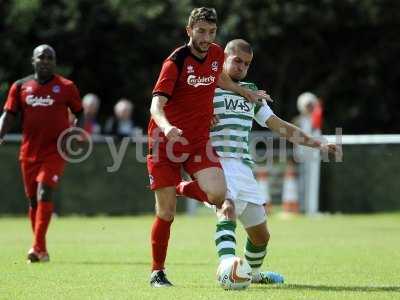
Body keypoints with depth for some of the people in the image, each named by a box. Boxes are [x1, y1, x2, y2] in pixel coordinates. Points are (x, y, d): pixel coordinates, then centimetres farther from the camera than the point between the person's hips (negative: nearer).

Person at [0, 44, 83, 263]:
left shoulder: (66, 87, 3)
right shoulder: (20, 87, 8)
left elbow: (80, 114, 11)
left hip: (55, 150, -3)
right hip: (29, 152, 3)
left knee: (44, 192, -20)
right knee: (33, 200, 8)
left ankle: (38, 247, -25)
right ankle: (41, 250, 20)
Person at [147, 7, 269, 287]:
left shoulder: (216, 54, 3)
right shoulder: (176, 61, -14)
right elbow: (157, 104, -24)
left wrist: (246, 93, 33)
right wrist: (166, 127, -43)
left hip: (198, 139, 4)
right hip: (166, 140, -4)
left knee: (218, 194, -20)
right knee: (166, 213, -3)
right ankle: (157, 272, 14)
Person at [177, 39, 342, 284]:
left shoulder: (250, 91, 23)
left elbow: (279, 125, 24)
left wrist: (318, 144, 19)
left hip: (244, 168, 7)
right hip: (218, 163, -7)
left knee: (261, 235, 13)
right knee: (228, 212, -34)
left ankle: (254, 273, 39)